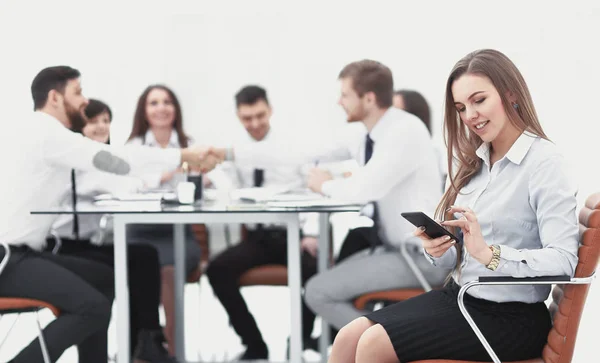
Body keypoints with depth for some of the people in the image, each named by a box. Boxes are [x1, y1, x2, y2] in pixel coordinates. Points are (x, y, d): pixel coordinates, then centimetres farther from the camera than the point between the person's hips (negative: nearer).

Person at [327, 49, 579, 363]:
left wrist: (490, 253, -33)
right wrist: (437, 250, -9)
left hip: (510, 315, -7)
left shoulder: (543, 162, -14)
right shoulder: (474, 162, 9)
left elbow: (562, 260, -23)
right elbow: (456, 255, 13)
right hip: (459, 295, 7)